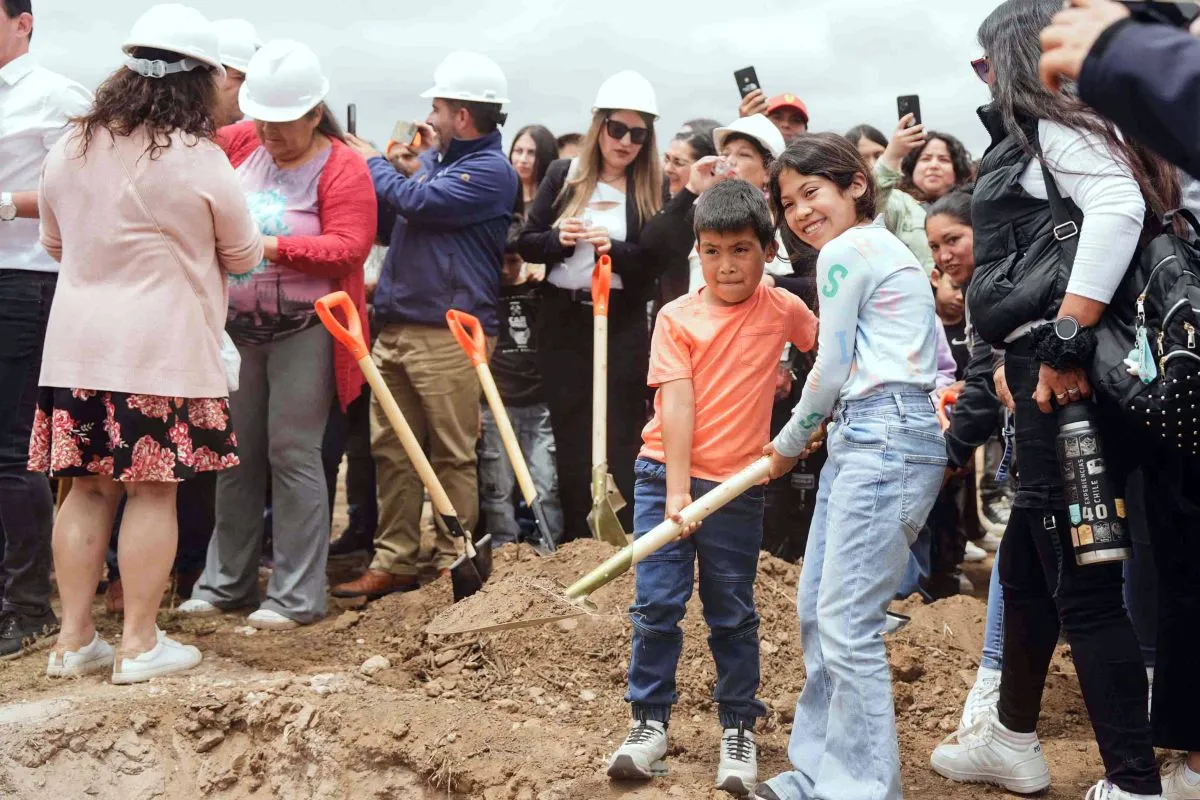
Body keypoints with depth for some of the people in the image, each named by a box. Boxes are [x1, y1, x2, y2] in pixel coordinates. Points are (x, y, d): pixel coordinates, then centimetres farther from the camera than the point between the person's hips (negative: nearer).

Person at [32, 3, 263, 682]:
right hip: (164, 349, -5)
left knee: (88, 489, 11)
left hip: (76, 345, 5)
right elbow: (243, 256, 2)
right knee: (154, 492, 2)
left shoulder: (72, 149, 6)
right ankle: (139, 644, 7)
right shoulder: (199, 160, -10)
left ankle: (75, 639, 16)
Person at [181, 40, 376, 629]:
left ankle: (298, 595, 1)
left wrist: (270, 247, -27)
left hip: (304, 332, -5)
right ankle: (226, 582, 20)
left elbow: (348, 249, -19)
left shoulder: (342, 169, -10)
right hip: (237, 329, 6)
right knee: (236, 454, 10)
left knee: (293, 454, -6)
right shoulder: (240, 144, 6)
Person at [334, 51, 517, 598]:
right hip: (395, 325, 9)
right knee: (390, 448, 8)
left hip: (449, 333, -9)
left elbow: (418, 202, -19)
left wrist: (373, 164, -1)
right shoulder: (435, 159, 20)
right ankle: (393, 561, 14)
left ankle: (452, 564, 7)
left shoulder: (490, 171, -8)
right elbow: (389, 225, 27)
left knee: (452, 454, -1)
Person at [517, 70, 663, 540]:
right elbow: (525, 242, 4)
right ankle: (573, 544, 16)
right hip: (563, 320, 2)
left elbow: (657, 261, -5)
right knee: (569, 435, 7)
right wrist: (557, 239, -16)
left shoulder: (652, 188, 1)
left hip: (623, 325, -2)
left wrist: (614, 248, -22)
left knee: (619, 436, -2)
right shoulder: (564, 175, 5)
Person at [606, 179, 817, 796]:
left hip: (737, 485, 0)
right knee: (656, 603, -1)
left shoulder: (782, 309, 1)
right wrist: (676, 493, -15)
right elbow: (677, 404, -9)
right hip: (667, 473, 0)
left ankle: (738, 728, 18)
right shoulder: (677, 317, -2)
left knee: (733, 614, 6)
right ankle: (650, 721, 11)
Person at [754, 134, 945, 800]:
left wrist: (788, 444, 9)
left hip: (883, 441, -11)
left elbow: (832, 371, -6)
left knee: (847, 627, -10)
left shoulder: (845, 251, -8)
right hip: (861, 442, 11)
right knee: (816, 610, 14)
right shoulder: (885, 248, 21)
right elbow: (933, 362, 23)